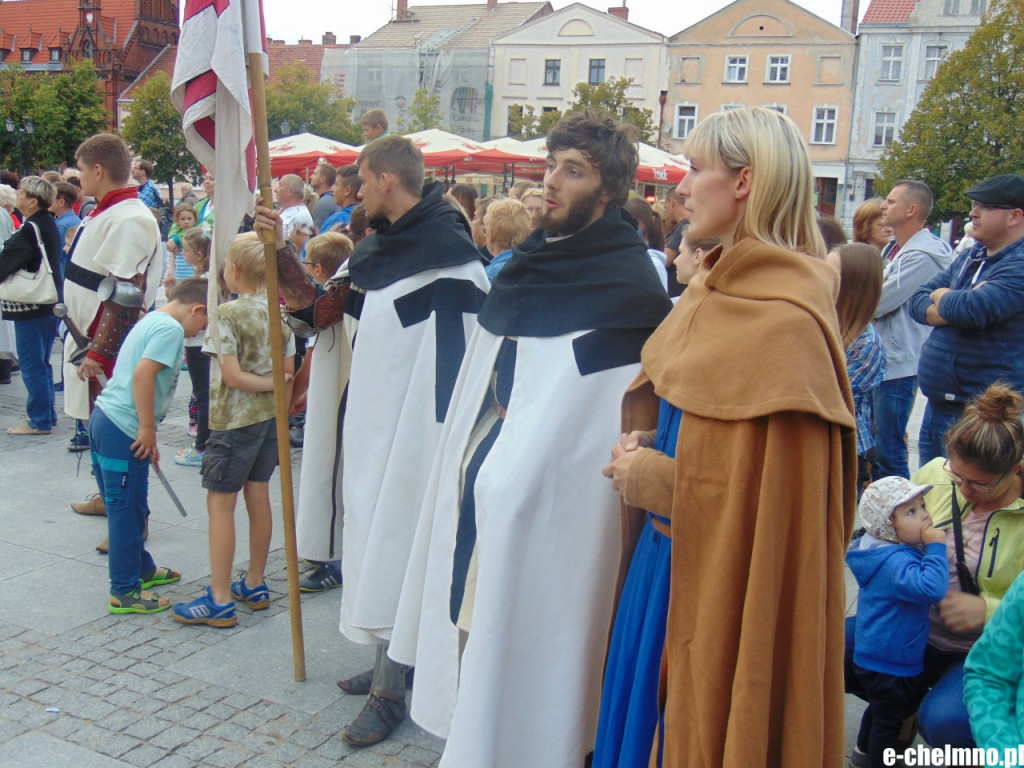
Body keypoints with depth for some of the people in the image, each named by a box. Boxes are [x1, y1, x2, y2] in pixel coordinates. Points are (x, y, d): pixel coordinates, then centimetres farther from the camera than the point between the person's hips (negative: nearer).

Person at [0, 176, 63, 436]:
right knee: (42, 362, 18)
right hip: (51, 302, 9)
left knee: (31, 365, 0)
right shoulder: (49, 225, 8)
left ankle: (39, 421, 6)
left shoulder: (29, 231, -19)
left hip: (30, 307, -9)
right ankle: (48, 414, 26)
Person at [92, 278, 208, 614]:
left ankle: (142, 568, 34)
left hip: (104, 418, 10)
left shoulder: (151, 321, 19)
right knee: (126, 509, -2)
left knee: (125, 507, 20)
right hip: (124, 429, -10)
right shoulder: (171, 328, -12)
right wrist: (148, 430, -18)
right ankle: (125, 592, 6)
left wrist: (146, 432, 24)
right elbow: (143, 375, -23)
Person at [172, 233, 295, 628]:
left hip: (235, 421, -7)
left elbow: (232, 376, -19)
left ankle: (220, 600, 4)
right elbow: (289, 373, 4)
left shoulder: (228, 314, -16)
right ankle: (254, 585, 25)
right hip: (270, 418, 7)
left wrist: (270, 384, -9)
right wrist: (278, 394, 13)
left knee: (220, 503, 1)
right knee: (258, 497, 14)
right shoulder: (279, 312, 2)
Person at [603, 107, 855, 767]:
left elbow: (771, 488, -23)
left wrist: (653, 478, -14)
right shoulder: (718, 289, 7)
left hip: (734, 593, -8)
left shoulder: (784, 323, -22)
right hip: (676, 567, 9)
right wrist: (646, 445, 0)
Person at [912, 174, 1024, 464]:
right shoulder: (969, 258, 13)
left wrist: (942, 296, -6)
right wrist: (954, 305, -13)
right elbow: (917, 301, 8)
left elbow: (973, 309, -29)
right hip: (937, 405, 9)